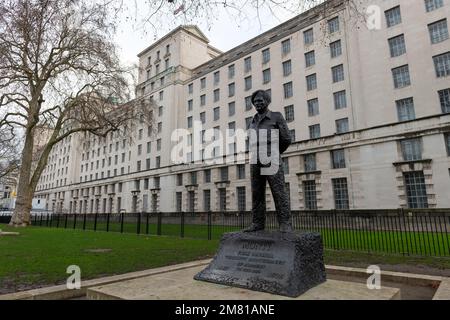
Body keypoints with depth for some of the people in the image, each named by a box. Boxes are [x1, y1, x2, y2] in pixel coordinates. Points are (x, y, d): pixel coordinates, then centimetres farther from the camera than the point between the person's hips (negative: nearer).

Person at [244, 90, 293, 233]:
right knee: (257, 194, 2)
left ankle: (285, 224, -6)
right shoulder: (253, 122, 20)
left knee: (279, 193, -8)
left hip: (271, 162, -5)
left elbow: (286, 139, 5)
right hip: (255, 163, 5)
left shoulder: (277, 117, 5)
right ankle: (258, 223, 6)